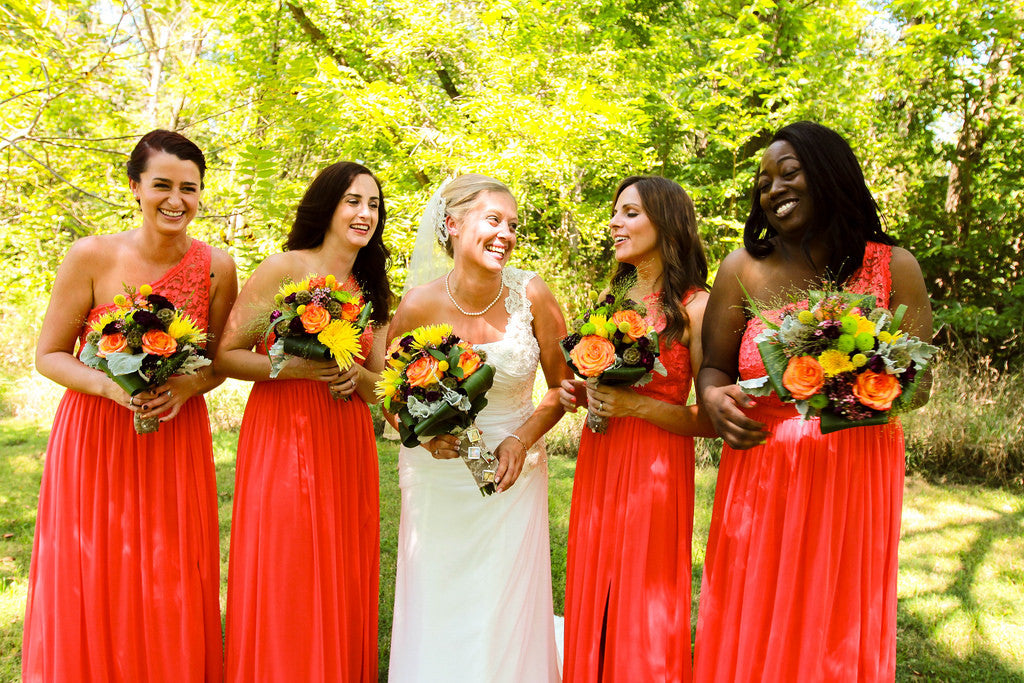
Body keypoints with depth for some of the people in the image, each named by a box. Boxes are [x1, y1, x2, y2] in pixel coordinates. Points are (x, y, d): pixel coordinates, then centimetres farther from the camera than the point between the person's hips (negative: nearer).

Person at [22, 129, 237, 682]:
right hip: (95, 435, -1)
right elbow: (48, 355, -4)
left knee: (171, 593, 8)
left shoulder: (216, 267, -6)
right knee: (92, 591, 7)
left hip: (177, 438, 1)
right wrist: (112, 386, -22)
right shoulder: (91, 256, -11)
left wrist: (188, 385, -15)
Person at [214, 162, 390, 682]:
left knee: (341, 582, 10)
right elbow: (225, 356, -6)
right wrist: (293, 367, -19)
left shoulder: (368, 289, 13)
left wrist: (356, 375, -7)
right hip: (283, 438, -5)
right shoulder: (284, 269, -5)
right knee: (285, 585, -1)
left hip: (348, 444, 5)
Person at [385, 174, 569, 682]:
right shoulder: (419, 305, -13)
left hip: (514, 473, 1)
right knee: (437, 612, 10)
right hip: (438, 477, 0)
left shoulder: (531, 294, -12)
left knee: (507, 611, 9)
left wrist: (523, 439, -12)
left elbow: (563, 385, 0)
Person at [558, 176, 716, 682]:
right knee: (594, 598, 13)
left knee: (643, 608, 3)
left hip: (657, 465, -6)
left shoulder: (695, 306, -10)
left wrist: (638, 406, -21)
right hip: (598, 458, 6)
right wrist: (578, 394, 2)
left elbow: (712, 420, -12)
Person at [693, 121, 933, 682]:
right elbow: (713, 366, 6)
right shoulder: (743, 268, 0)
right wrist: (714, 399, -16)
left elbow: (919, 381, 4)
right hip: (760, 477, 0)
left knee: (839, 638, 11)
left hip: (857, 475, 1)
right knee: (752, 636, 7)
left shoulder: (893, 267, 1)